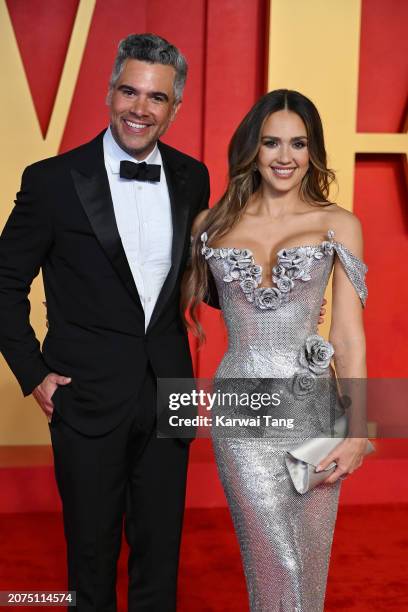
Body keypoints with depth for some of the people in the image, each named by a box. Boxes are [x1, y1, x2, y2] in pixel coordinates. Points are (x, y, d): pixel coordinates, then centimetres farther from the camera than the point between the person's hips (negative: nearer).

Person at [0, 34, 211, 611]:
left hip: (168, 391, 3)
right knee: (92, 548, 15)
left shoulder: (192, 179, 2)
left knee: (160, 547, 17)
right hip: (87, 396, -3)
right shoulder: (53, 180, -10)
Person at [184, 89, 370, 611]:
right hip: (243, 409, 0)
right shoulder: (212, 223, 6)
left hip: (311, 406, 1)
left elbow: (348, 334, 0)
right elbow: (184, 301, 19)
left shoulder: (338, 225, 3)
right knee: (279, 566, -2)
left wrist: (357, 431, -6)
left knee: (306, 563, 10)